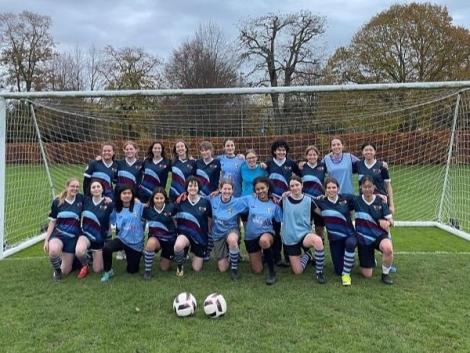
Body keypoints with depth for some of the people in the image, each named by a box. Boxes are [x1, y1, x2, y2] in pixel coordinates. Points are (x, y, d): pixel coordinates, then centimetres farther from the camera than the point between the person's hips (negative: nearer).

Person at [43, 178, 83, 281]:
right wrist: (46, 240, 1)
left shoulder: (81, 199, -2)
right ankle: (57, 270, -5)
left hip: (73, 237, 1)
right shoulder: (57, 201, -2)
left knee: (65, 271, 4)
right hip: (58, 234, -1)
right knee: (53, 250, -37)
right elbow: (52, 222, 4)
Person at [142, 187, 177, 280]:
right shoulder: (148, 210, -10)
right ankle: (147, 270, -16)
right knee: (151, 243, -38)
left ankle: (165, 256, 44)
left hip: (170, 240, 0)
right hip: (155, 238, 0)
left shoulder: (171, 208, -16)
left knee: (165, 268, 7)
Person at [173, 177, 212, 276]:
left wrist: (210, 236, 5)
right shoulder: (181, 202, -5)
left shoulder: (205, 202, -8)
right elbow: (174, 218, 7)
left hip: (200, 236, 0)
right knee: (178, 246, -38)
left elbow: (210, 220, 3)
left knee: (197, 269, 3)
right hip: (185, 232, 0)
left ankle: (197, 254, 38)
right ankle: (179, 266, -4)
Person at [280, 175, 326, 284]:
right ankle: (307, 256, 33)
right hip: (289, 239, 1)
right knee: (297, 272, -1)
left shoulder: (308, 201, -4)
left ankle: (319, 272, -17)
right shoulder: (284, 200, -1)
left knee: (318, 240, -38)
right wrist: (282, 197, -5)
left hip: (304, 234, -1)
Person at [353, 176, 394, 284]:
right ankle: (371, 260, 37)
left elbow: (390, 221, -4)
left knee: (388, 248, -38)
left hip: (379, 235, 0)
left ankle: (385, 273, -9)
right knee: (367, 275, 0)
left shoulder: (380, 201, -6)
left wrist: (388, 223, -26)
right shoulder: (356, 201, -6)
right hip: (363, 238, 0)